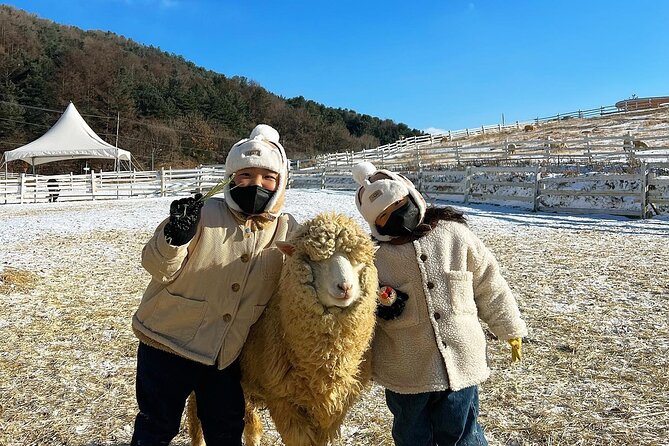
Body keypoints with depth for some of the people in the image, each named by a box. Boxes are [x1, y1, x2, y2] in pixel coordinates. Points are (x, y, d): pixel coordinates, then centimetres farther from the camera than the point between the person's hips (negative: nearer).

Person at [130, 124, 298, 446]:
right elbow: (157, 268, -15)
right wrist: (175, 237, -33)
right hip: (168, 344, -2)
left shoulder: (288, 231, -6)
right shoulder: (203, 214, -18)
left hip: (227, 354, 3)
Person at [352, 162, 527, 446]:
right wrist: (378, 307, -19)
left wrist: (510, 328, 12)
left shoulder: (454, 234, -3)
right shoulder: (374, 255, -7)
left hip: (461, 365, 0)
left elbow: (489, 286, 6)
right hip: (405, 374, 0)